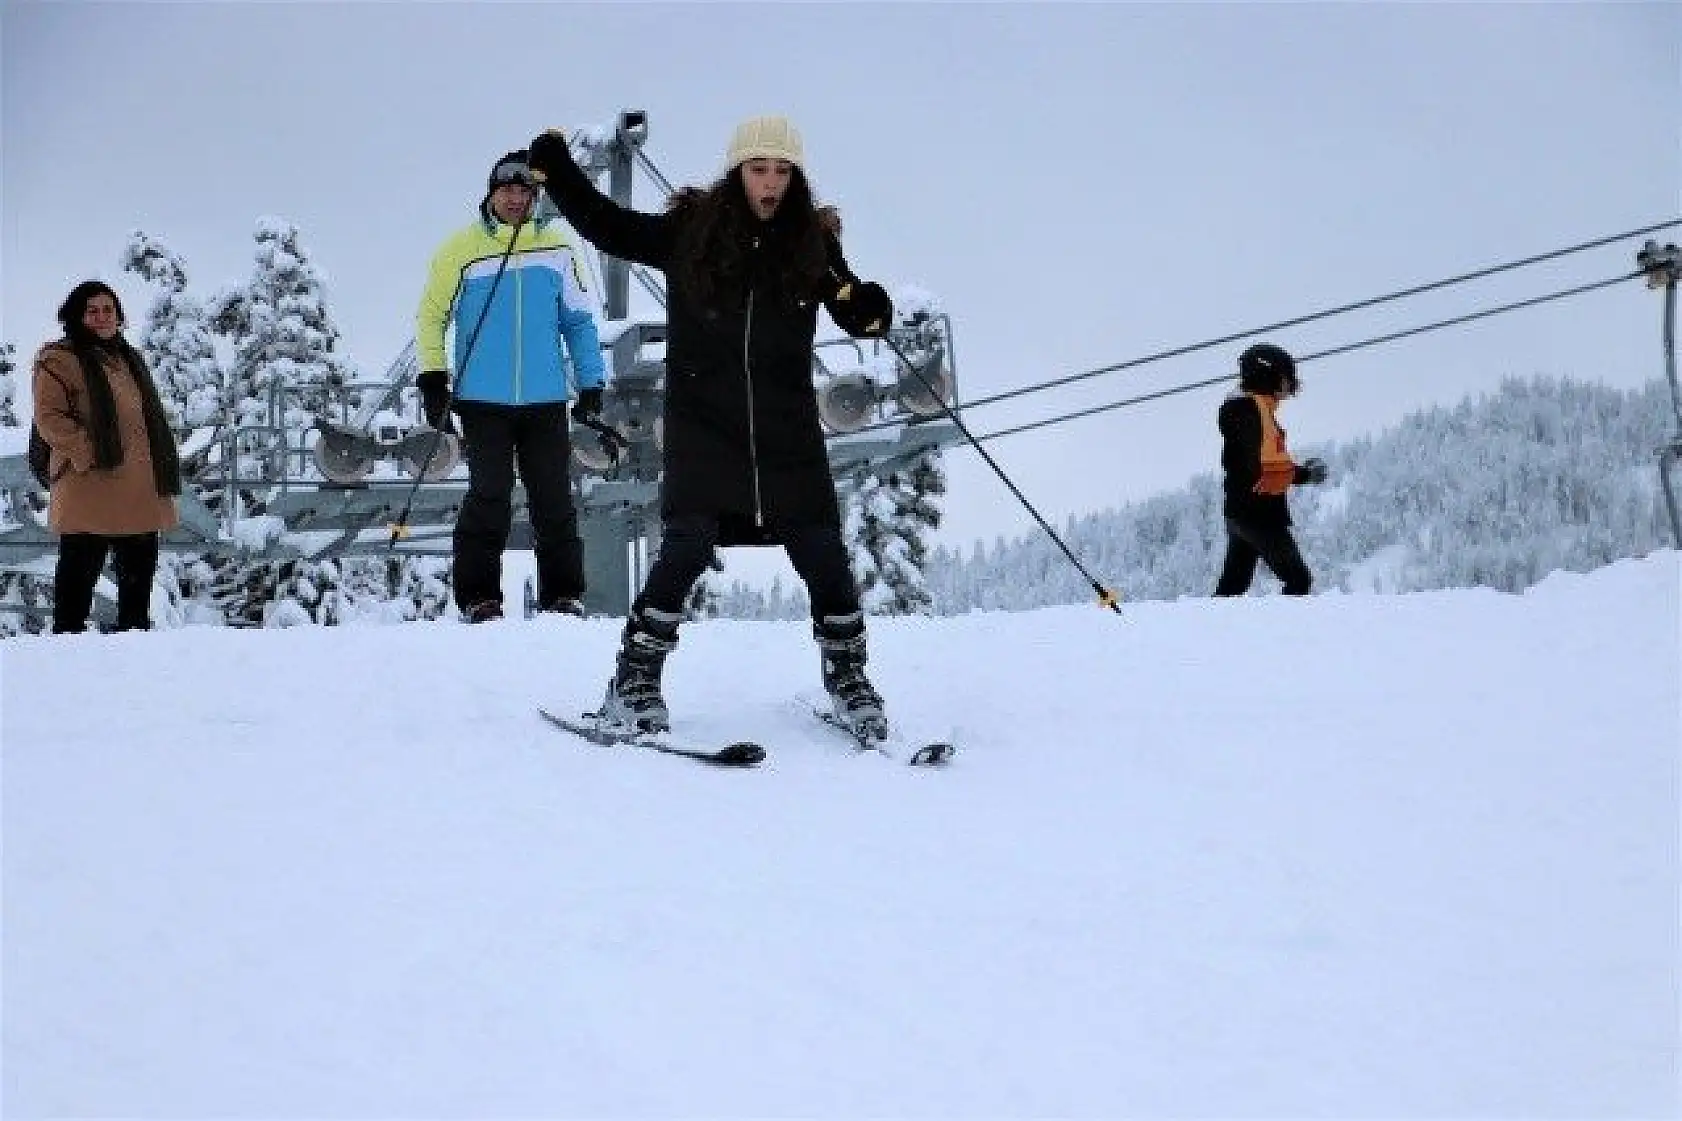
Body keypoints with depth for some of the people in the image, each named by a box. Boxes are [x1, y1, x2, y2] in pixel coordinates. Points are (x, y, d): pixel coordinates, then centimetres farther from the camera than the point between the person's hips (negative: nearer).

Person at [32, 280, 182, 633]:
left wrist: (163, 468, 14)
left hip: (141, 492, 7)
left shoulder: (129, 359, 22)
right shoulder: (60, 360, -2)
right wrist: (89, 454, -18)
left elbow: (151, 418, 26)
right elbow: (49, 417, -11)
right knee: (80, 570, -5)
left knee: (140, 571, 11)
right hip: (92, 488, -7)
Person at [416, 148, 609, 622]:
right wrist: (433, 379, -1)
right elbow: (432, 315, 6)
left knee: (554, 500, 3)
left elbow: (577, 319, 15)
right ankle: (478, 597, 2)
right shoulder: (462, 248, 0)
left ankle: (563, 594, 11)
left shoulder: (556, 248, 8)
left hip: (546, 401, 2)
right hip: (483, 400, -2)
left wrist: (591, 383, 10)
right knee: (489, 498, -6)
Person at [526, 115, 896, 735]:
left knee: (822, 550, 0)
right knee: (688, 544, -14)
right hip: (703, 421, -2)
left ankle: (847, 674, 20)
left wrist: (869, 307, -18)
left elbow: (852, 309, 4)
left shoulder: (811, 241, 3)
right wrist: (557, 171, 1)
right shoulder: (688, 231, 0)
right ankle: (633, 680, -2)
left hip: (787, 427, 2)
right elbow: (607, 227, 9)